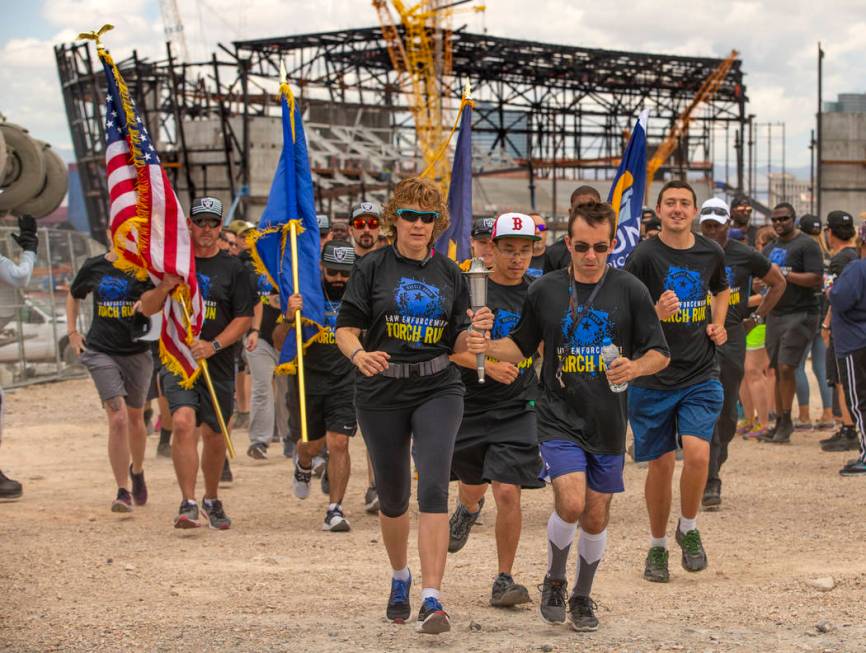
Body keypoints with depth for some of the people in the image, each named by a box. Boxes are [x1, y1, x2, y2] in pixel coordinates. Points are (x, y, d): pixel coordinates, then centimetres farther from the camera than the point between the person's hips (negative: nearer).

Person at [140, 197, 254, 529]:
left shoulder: (233, 268, 3)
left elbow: (244, 318, 0)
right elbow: (147, 308, 7)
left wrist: (213, 345, -14)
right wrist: (165, 287, -14)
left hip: (218, 363, 1)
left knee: (215, 435, 9)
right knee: (183, 422, -22)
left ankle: (211, 499, 32)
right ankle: (188, 503, -21)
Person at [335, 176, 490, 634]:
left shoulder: (450, 274, 6)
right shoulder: (373, 267, -1)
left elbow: (458, 344, 8)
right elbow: (346, 328, -3)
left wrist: (477, 331, -14)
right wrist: (359, 355, -24)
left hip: (437, 390, 0)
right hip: (381, 394, 0)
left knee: (434, 488, -16)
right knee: (392, 496, 11)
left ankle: (431, 600, -18)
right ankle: (400, 576, 40)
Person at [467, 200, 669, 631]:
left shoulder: (630, 291, -1)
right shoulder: (545, 290, 1)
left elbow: (660, 353, 3)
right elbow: (523, 347, 11)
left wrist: (635, 368, -17)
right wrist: (487, 346, -8)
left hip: (608, 424, 1)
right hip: (559, 418, -1)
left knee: (596, 517, 9)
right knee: (570, 503, -19)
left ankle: (582, 596, 32)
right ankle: (554, 581, 9)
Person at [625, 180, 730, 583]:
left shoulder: (711, 253, 5)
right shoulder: (645, 256, -8)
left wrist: (718, 323, 9)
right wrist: (656, 313, -25)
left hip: (701, 375, 2)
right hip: (653, 378, -2)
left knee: (697, 452, -16)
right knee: (661, 463, 4)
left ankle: (688, 529, 9)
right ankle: (657, 546, 23)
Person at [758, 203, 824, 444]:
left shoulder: (806, 245, -7)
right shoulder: (770, 249, 17)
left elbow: (816, 279, -17)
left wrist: (785, 274, -21)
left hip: (801, 314, -7)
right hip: (774, 314, 7)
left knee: (786, 367, -14)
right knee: (778, 370, 8)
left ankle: (787, 421, -4)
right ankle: (779, 423, 13)